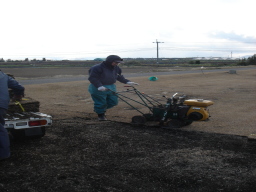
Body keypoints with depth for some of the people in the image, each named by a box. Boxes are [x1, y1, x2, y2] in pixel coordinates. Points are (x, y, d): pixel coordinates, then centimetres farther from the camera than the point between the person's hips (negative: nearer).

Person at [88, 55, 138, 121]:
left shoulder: (116, 68, 6)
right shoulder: (97, 68, -18)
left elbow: (119, 77, 15)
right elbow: (92, 78, -21)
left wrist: (127, 82, 1)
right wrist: (99, 86, -34)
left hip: (111, 87, 7)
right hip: (98, 88, -7)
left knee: (113, 102, 11)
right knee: (101, 103, -2)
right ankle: (101, 115, 23)